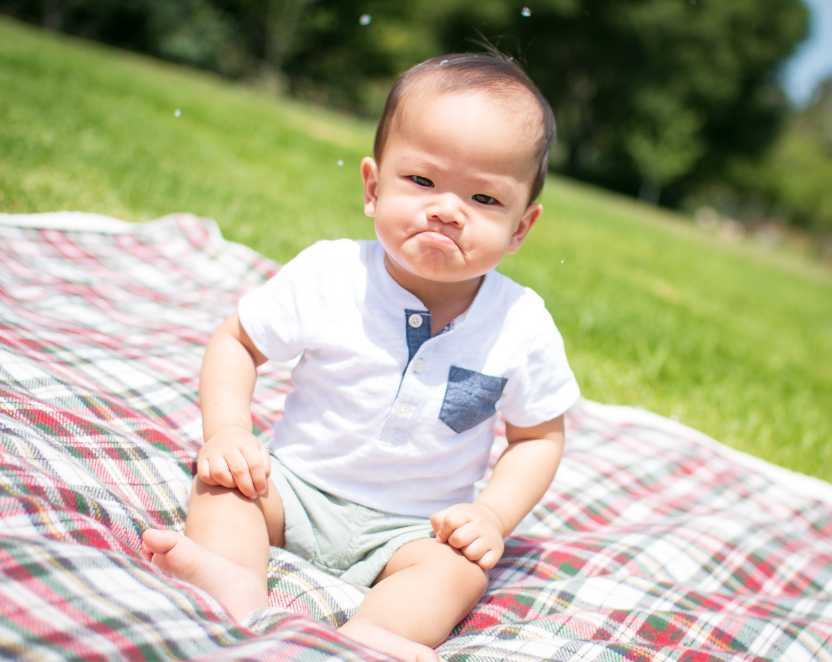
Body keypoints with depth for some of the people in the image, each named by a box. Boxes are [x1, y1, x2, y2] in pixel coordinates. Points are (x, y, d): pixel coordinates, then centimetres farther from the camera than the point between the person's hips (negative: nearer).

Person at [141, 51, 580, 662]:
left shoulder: (523, 327, -13)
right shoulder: (327, 275, -15)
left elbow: (540, 435, 2)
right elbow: (236, 342, -2)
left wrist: (494, 517, -13)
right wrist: (228, 433, -17)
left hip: (413, 527, 0)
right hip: (296, 484, 1)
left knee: (460, 570, -25)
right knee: (223, 477, -21)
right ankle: (237, 584, -42)